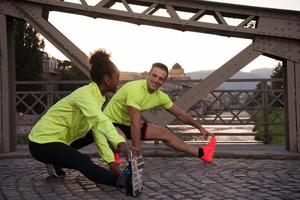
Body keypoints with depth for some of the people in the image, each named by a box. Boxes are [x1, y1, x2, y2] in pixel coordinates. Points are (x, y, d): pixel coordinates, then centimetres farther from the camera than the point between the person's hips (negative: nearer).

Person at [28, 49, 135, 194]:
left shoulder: (97, 96, 5)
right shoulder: (85, 94, -22)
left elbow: (98, 130, 1)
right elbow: (101, 121, -40)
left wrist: (111, 161, -7)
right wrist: (121, 144, -54)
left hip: (57, 138, 10)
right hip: (42, 143, -10)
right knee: (83, 162, -29)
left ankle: (55, 162, 18)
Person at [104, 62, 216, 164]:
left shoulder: (160, 96, -8)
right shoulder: (136, 90, -33)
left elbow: (179, 113, 7)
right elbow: (135, 123, -32)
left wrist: (200, 127, 13)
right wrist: (136, 147, -29)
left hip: (128, 123, 8)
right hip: (112, 122, -7)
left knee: (164, 133, 9)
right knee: (120, 138, -42)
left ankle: (201, 153, 20)